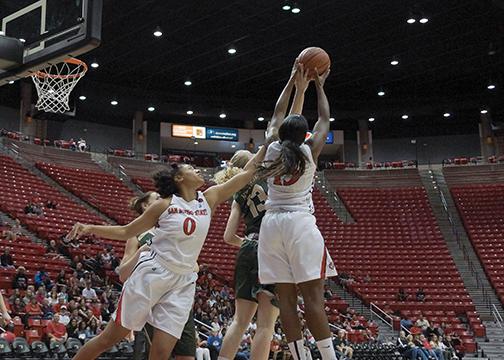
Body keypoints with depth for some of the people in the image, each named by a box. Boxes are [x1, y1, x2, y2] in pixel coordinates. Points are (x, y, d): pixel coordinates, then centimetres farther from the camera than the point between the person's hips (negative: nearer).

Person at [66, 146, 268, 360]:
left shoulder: (209, 199, 6)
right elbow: (126, 232, 6)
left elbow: (247, 173, 6)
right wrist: (90, 228, -6)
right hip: (152, 275, -3)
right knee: (109, 338, 4)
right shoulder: (164, 205, -2)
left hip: (183, 283, 3)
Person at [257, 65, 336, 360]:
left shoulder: (273, 150, 9)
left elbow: (277, 117, 26)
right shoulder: (310, 151, 2)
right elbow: (325, 120, 17)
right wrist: (319, 85, 29)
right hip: (301, 224, -4)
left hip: (272, 224, 4)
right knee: (314, 297, -8)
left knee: (286, 297, 2)